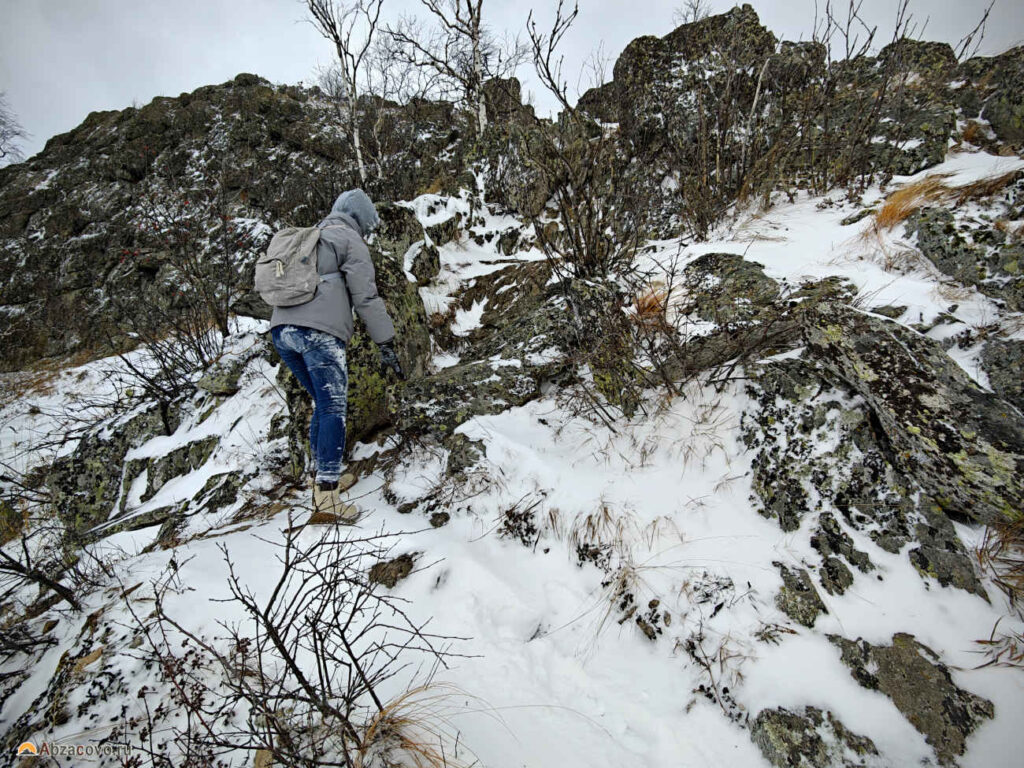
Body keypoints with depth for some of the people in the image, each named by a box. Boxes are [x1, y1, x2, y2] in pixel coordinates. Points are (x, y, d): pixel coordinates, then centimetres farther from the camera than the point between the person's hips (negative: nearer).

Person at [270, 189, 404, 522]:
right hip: (319, 332, -8)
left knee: (323, 404, 17)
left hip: (282, 329, 8)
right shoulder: (350, 241, 5)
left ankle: (325, 477, 21)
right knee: (334, 408, -6)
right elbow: (366, 297, -4)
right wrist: (386, 345, -5)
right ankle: (326, 492, -9)